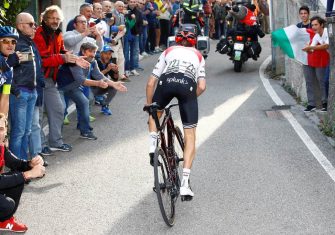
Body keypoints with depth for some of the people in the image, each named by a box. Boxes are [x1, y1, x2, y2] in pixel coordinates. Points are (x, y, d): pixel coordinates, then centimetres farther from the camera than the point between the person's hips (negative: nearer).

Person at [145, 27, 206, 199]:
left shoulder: (168, 51, 32)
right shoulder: (198, 55, 33)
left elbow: (151, 82, 23)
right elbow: (202, 87, 16)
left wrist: (148, 105, 34)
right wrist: (189, 98, 33)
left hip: (166, 81, 0)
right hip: (188, 84, 0)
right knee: (190, 137, 8)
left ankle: (153, 144, 12)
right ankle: (185, 182, -2)